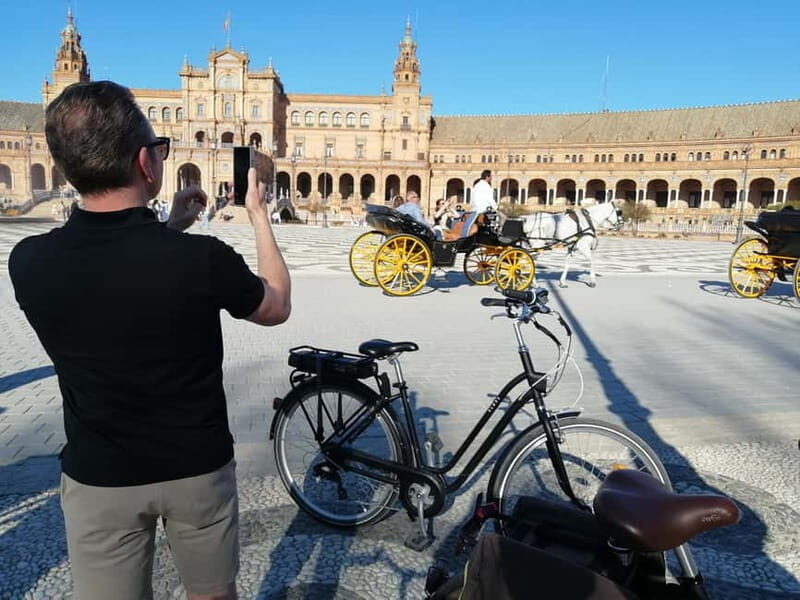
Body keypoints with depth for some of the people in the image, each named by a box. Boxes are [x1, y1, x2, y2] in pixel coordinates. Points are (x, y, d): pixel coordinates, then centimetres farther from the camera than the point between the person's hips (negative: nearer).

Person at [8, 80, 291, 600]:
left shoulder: (28, 263, -15)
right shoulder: (201, 258, -25)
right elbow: (278, 307, -4)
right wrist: (259, 214, 3)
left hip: (96, 478, 2)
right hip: (199, 469, -1)